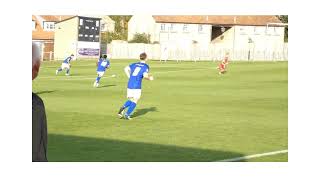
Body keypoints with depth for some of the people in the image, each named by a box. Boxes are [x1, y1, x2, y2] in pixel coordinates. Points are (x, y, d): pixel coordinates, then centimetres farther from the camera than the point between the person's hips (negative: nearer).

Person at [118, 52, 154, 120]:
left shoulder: (134, 64, 17)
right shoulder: (146, 66, 1)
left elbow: (126, 69, 7)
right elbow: (145, 76, -12)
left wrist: (130, 77, 12)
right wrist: (149, 78, 8)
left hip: (130, 84, 5)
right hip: (137, 86, -5)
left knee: (130, 100, 15)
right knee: (134, 101, 6)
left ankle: (123, 107, -13)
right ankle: (127, 114, -3)